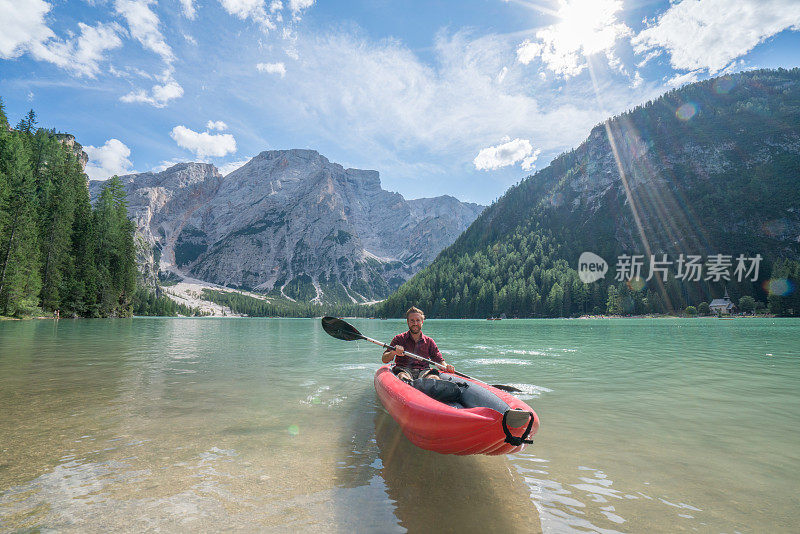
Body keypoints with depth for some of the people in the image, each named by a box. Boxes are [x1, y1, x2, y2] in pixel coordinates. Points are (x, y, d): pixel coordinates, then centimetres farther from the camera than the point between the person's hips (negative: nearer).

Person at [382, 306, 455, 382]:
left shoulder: (429, 341, 17)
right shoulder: (399, 338, 11)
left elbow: (440, 361, 15)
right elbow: (384, 360, 4)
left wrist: (446, 366, -9)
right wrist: (393, 352, -19)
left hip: (423, 371, 2)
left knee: (434, 378, -32)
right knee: (402, 376, -38)